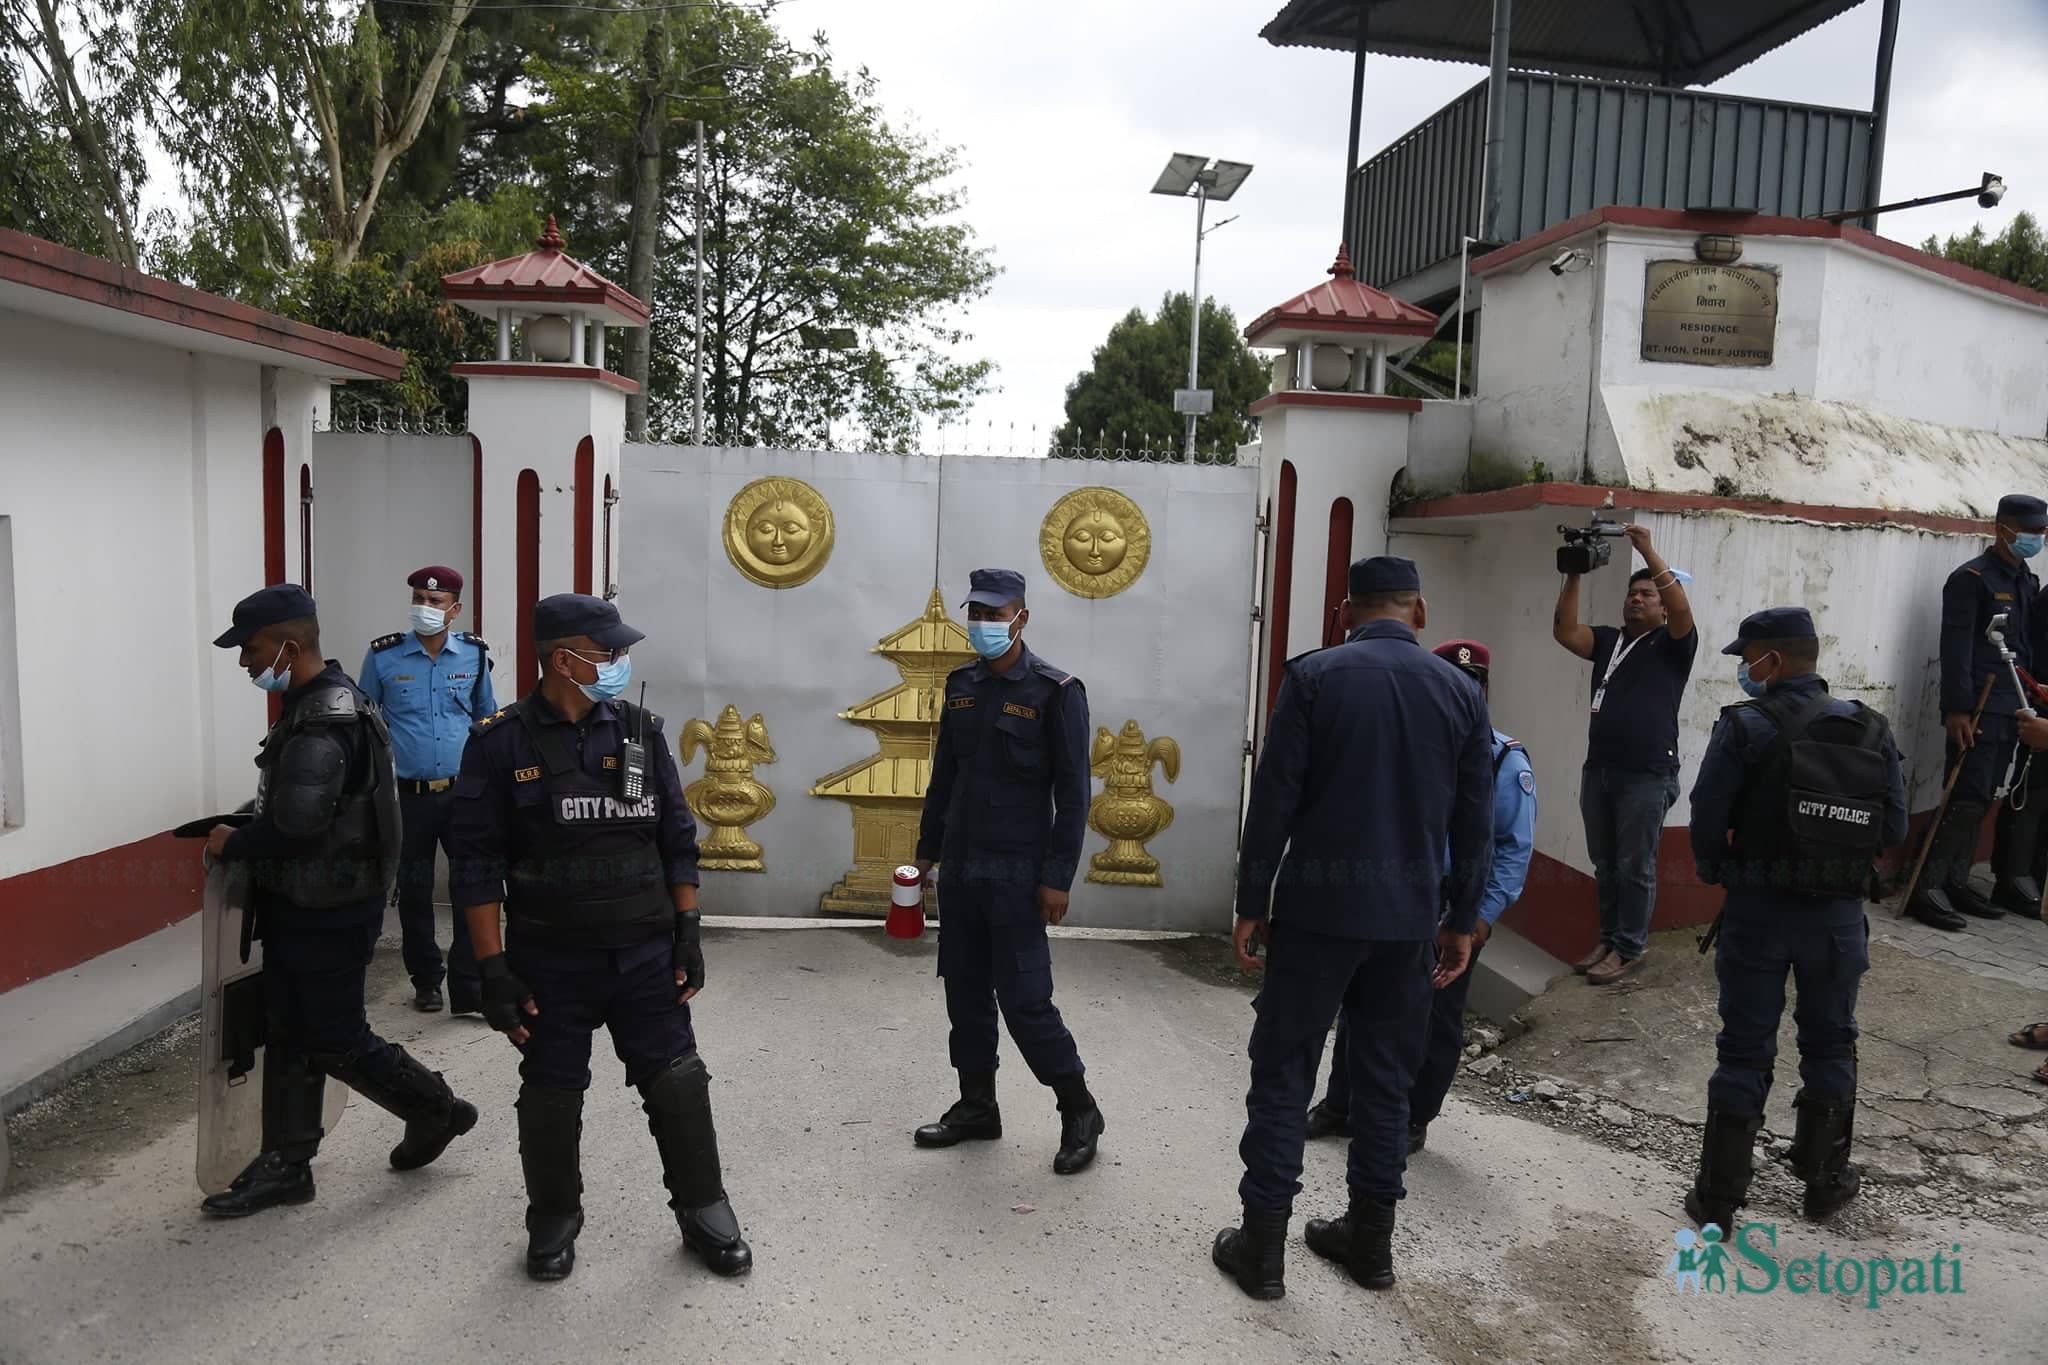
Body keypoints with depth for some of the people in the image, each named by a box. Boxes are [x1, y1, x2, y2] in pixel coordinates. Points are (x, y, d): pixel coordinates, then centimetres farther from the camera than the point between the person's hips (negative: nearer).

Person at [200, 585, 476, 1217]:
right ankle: (285, 1165, 25)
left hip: (327, 914, -10)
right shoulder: (326, 701, 10)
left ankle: (434, 1108, 22)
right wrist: (243, 835, 9)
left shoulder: (323, 722, -24)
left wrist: (233, 844, -11)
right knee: (289, 1036, 15)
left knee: (337, 1040, 4)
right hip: (303, 905, 10)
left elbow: (294, 825, -27)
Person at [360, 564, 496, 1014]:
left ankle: (469, 989, 3)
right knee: (414, 891, 10)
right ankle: (425, 982, 25)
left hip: (464, 792, 0)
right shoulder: (384, 656, -2)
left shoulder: (474, 654, 2)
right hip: (409, 796, 0)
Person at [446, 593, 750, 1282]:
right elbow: (475, 864, -7)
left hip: (645, 953, 2)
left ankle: (704, 1212, 24)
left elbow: (678, 841, 6)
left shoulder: (641, 731, 2)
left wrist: (689, 933, 3)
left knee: (677, 1082, 5)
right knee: (551, 1096, 12)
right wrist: (493, 969, -10)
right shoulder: (501, 743, -7)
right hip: (550, 961, -2)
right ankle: (554, 1221, 34)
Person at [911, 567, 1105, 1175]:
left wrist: (1058, 877, -14)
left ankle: (1080, 1111, 14)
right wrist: (927, 848, 15)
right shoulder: (961, 685, 8)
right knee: (965, 991, 12)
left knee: (1024, 999, -4)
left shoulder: (1056, 691, -10)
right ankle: (976, 1107, 27)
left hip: (1017, 873, -6)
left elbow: (1073, 793, -10)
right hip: (959, 866, 6)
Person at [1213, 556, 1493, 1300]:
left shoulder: (1314, 675, -7)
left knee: (1283, 1072, 5)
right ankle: (1371, 1237, 26)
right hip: (1407, 913, 4)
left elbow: (1273, 801, -9)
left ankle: (1262, 1245, 11)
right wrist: (1461, 920, 16)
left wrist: (1251, 903, -1)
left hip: (1317, 905, -3)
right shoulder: (1462, 691, 3)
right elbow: (1474, 822, 7)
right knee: (1386, 1077, 15)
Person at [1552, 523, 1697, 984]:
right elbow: (1564, 631, -1)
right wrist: (1574, 574, -9)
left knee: (1636, 867, 1)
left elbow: (1682, 608, -19)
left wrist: (1649, 552, -20)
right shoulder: (1607, 640, 13)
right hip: (1598, 770, 6)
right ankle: (1608, 939, 24)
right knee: (1605, 865, 13)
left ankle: (1630, 948, 9)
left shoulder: (1673, 645, 0)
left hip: (1648, 776, -5)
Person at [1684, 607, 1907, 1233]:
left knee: (1744, 1051, 6)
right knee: (1830, 1045, 20)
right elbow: (1894, 828, 0)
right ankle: (1824, 1178, 33)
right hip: (1839, 913, 3)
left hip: (1758, 908, -3)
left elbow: (1707, 820, -15)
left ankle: (1718, 1195, 13)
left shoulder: (1745, 727, -12)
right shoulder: (1871, 729, 0)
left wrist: (1716, 870, 5)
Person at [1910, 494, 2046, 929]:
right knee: (1967, 799, -11)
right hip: (1977, 711, -8)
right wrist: (1957, 710, -18)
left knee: (1983, 800, 9)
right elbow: (1956, 649, -12)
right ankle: (1927, 889, -8)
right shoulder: (1971, 579, -6)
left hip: (2013, 712, 8)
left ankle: (1956, 883, 15)